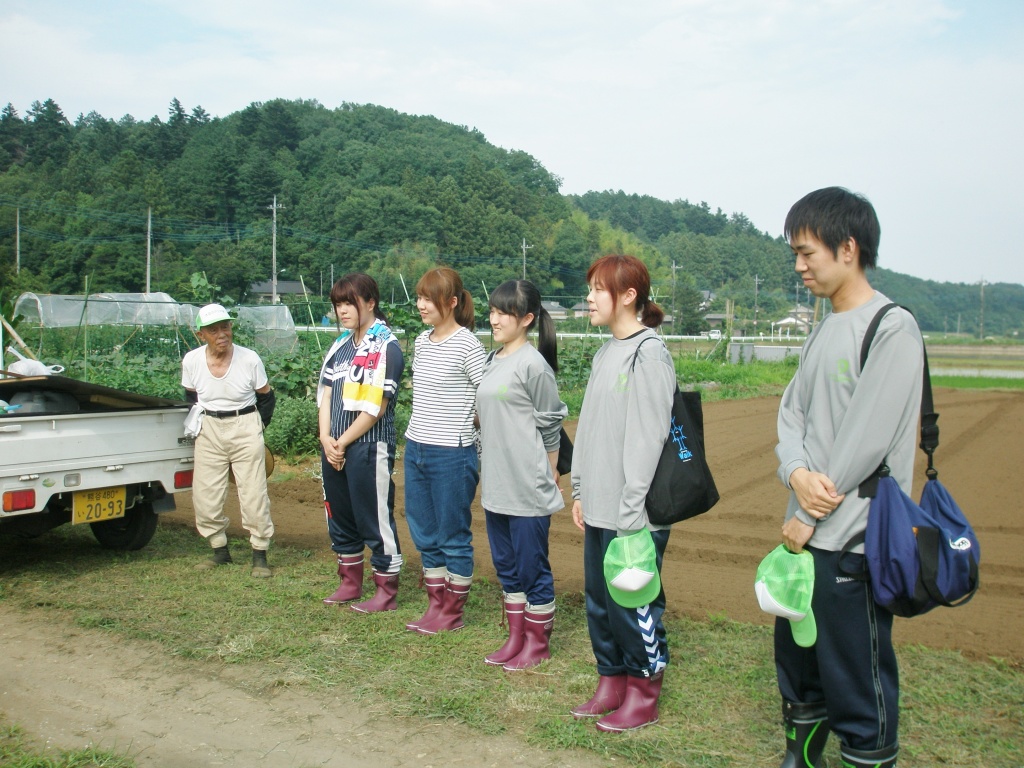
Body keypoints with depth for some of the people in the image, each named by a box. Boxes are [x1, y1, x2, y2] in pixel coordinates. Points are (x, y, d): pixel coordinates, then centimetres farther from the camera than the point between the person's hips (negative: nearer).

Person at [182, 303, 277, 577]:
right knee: (204, 497, 4)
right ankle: (220, 551, 23)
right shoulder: (191, 361, -7)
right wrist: (196, 425, 8)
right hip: (209, 431, 3)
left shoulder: (250, 359, -13)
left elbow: (266, 397, 3)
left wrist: (258, 425, 0)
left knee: (254, 495, -5)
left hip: (246, 428, -3)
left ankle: (260, 556, 9)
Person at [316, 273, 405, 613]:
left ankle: (387, 592, 13)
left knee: (376, 519, 0)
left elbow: (375, 407, -15)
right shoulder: (340, 346, 13)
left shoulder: (386, 348, -11)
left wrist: (343, 442, -11)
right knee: (340, 516, 16)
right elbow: (325, 394, 10)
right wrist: (326, 438, -4)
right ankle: (350, 583, 32)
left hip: (369, 446, -8)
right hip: (334, 447, 8)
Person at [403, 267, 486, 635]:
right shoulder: (422, 341, 9)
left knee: (454, 538, 6)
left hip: (452, 454, -8)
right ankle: (435, 606, 29)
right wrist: (415, 439, 17)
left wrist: (485, 455, -7)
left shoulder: (467, 345, -13)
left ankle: (452, 614, 20)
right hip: (416, 450, 8)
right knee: (425, 536, 15)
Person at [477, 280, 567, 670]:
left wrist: (548, 473, 1)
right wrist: (485, 469, 17)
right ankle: (516, 637, 30)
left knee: (532, 565, 4)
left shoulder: (533, 364, -13)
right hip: (495, 487, 8)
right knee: (506, 565, 16)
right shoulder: (491, 362, 11)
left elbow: (550, 424, -7)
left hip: (528, 488, -8)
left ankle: (538, 643, 20)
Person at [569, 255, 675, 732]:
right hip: (599, 507, 8)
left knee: (634, 602, 3)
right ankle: (611, 685, 30)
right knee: (599, 598, 15)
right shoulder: (605, 353, 13)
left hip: (634, 511, -8)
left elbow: (648, 437, -17)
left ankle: (643, 696, 20)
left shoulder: (648, 353, -13)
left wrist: (634, 512, -18)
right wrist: (580, 491, 14)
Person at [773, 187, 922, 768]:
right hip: (808, 534, 8)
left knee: (858, 684, 3)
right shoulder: (823, 332, 13)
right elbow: (792, 411, 9)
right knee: (798, 666, 20)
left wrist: (810, 519, -12)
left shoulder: (892, 328, -13)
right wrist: (796, 473, -11)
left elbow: (865, 439, -18)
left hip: (854, 540, -8)